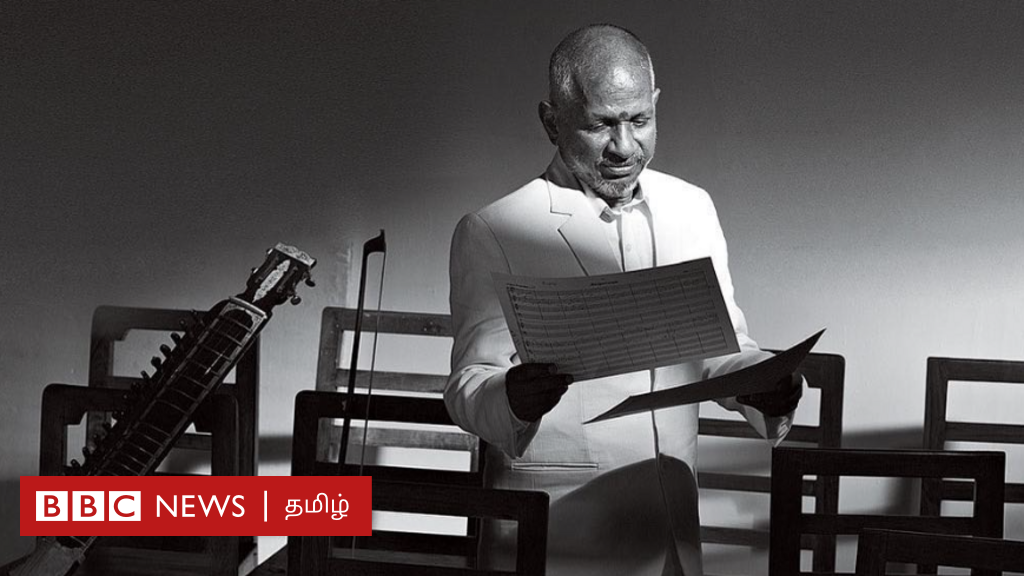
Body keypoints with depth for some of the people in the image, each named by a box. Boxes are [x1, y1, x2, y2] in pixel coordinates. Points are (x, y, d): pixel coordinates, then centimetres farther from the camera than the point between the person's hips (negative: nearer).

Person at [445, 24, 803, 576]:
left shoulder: (692, 209, 7)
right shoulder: (490, 231, -7)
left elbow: (723, 348, 11)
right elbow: (467, 387, -8)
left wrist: (765, 386, -11)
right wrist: (513, 399, -30)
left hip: (672, 530, 4)